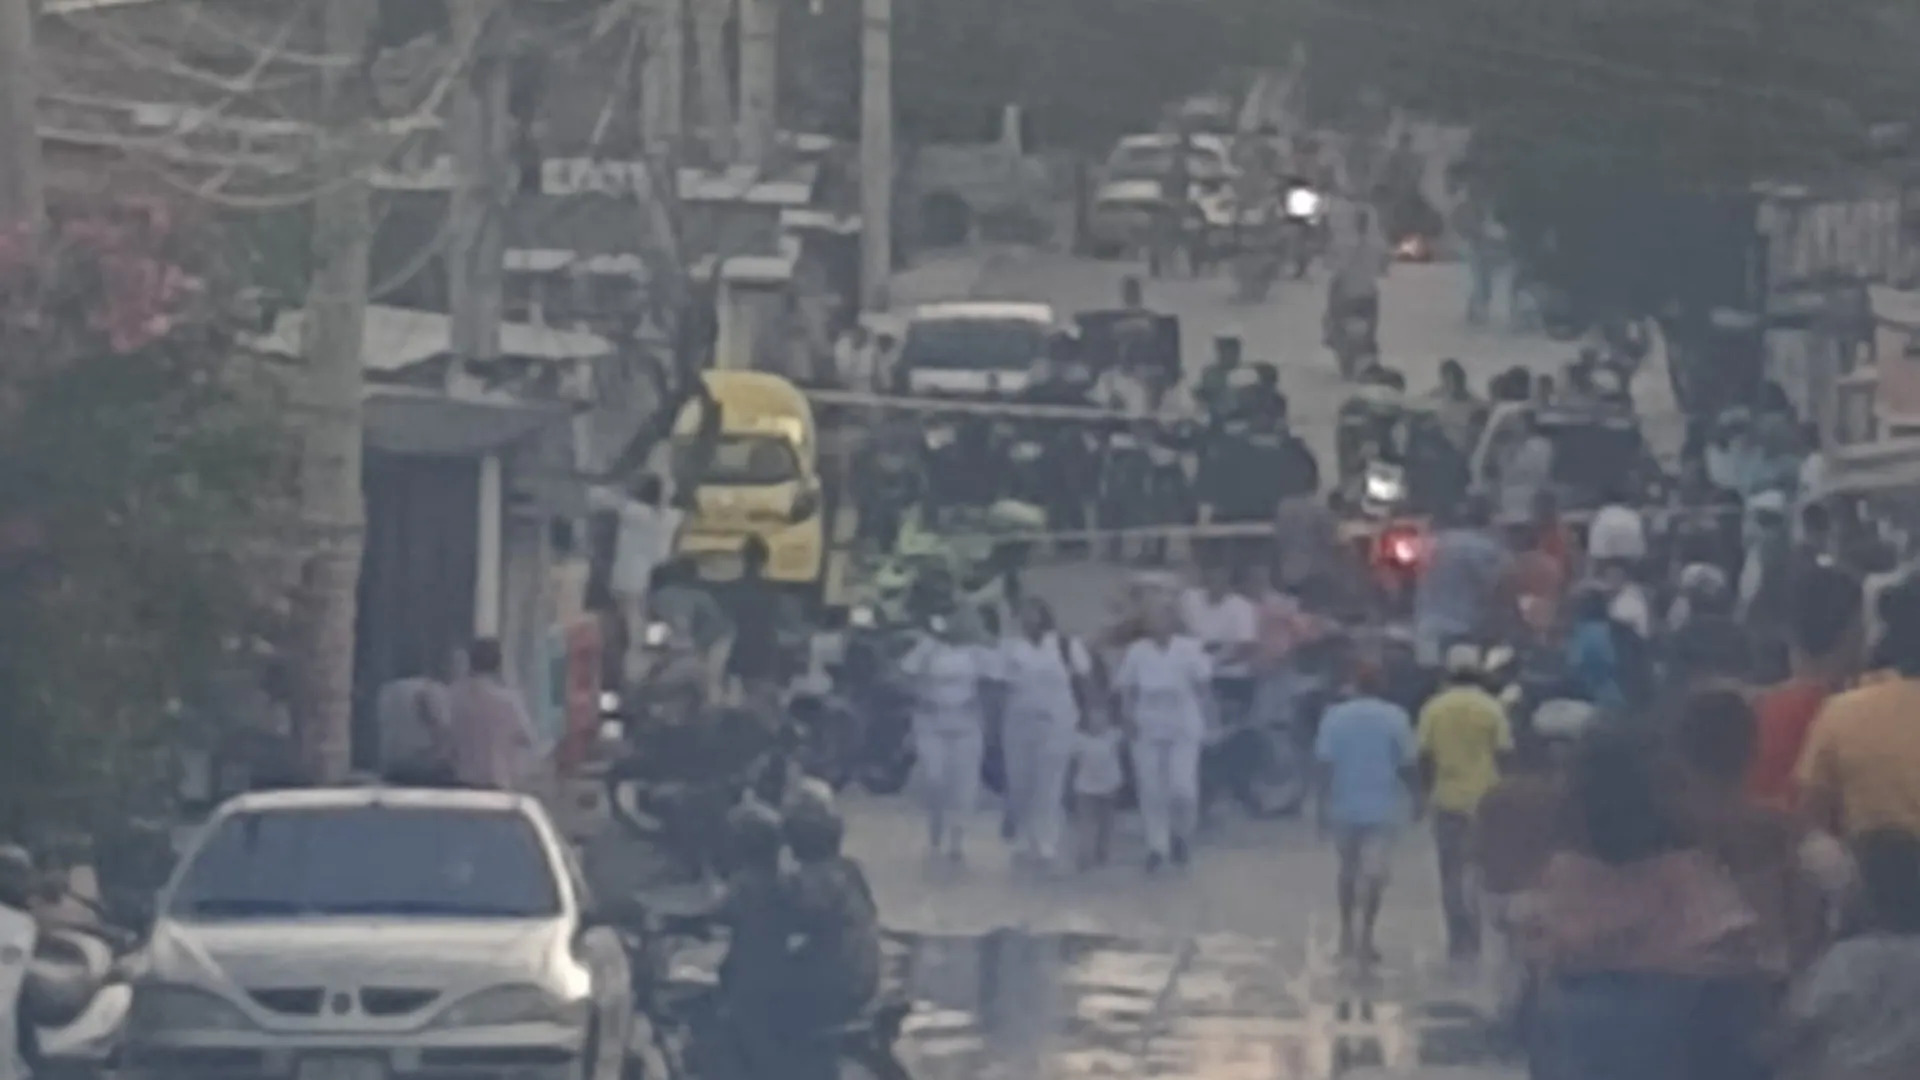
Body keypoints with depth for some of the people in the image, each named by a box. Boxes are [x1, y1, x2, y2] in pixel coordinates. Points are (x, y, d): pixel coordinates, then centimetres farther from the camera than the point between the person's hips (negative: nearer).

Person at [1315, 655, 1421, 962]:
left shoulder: (1336, 717, -6)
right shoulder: (1395, 718, -7)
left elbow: (1326, 766, -8)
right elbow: (1408, 763, -4)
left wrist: (1321, 808, -3)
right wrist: (1413, 797, 11)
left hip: (1344, 806, 2)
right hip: (1382, 806, -2)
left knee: (1349, 869, 18)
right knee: (1375, 872, 1)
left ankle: (1347, 933, 23)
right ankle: (1365, 936, -7)